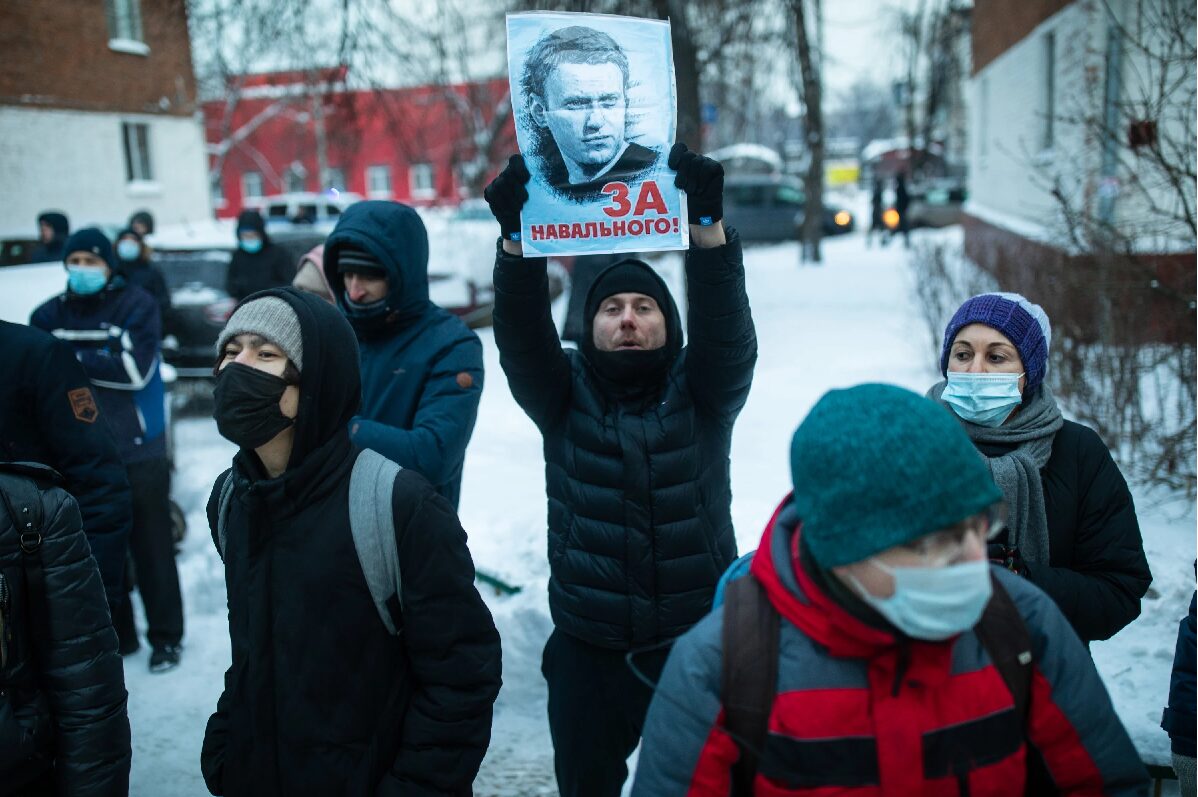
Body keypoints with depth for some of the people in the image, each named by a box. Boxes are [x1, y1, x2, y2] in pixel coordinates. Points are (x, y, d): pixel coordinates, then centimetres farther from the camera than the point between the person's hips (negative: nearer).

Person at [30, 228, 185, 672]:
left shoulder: (136, 305, -5)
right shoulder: (49, 315, 7)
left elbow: (135, 369, -16)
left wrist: (74, 361, -12)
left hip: (137, 448, -4)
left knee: (151, 546, 4)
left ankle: (166, 636, 17)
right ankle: (116, 633, 27)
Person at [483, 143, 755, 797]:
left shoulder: (701, 390, -2)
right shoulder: (565, 394, 0)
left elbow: (726, 319, -19)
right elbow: (520, 332, -17)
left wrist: (707, 222, -35)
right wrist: (517, 236, -33)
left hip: (695, 643, -1)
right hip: (589, 650, 1)